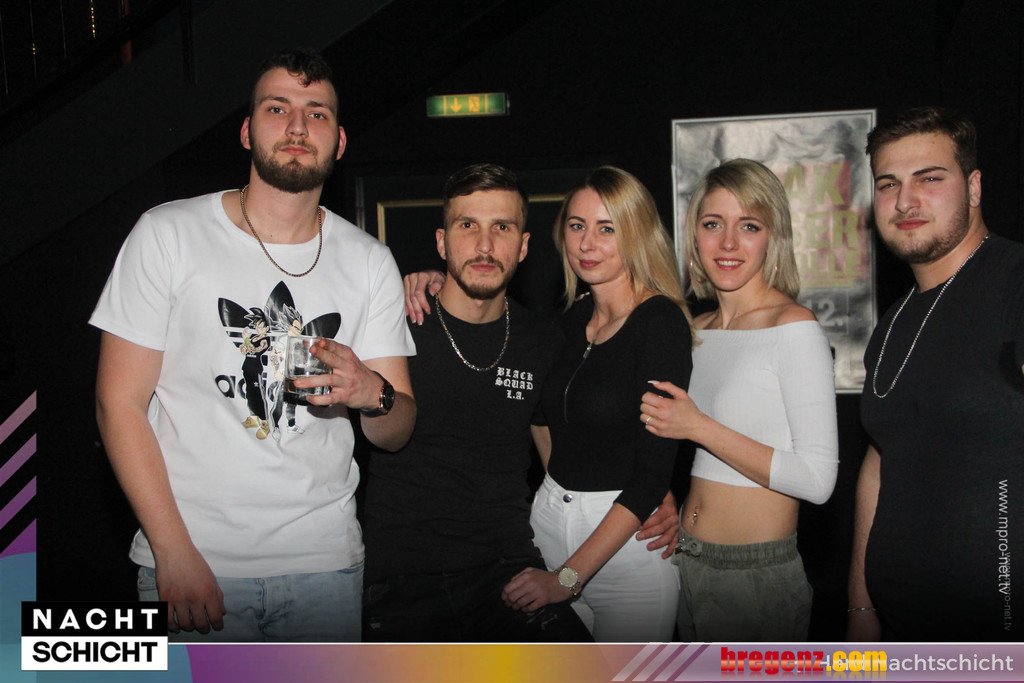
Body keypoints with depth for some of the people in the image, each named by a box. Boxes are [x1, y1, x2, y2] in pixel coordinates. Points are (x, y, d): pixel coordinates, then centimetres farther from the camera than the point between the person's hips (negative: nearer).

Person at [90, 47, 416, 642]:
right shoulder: (167, 234, -5)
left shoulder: (369, 261, 3)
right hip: (190, 556, -2)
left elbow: (397, 434, 3)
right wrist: (174, 553, -12)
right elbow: (120, 402, -6)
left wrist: (372, 393, -21)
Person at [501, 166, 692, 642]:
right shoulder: (572, 319, 5)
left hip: (629, 539, -5)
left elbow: (654, 470, -18)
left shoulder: (661, 321, -14)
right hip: (550, 519, 6)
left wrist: (567, 577, -20)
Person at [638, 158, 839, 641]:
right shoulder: (696, 330, 6)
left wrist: (699, 427, -19)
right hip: (685, 564, 6)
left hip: (758, 575, -6)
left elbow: (817, 479, -19)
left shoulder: (795, 328, -14)